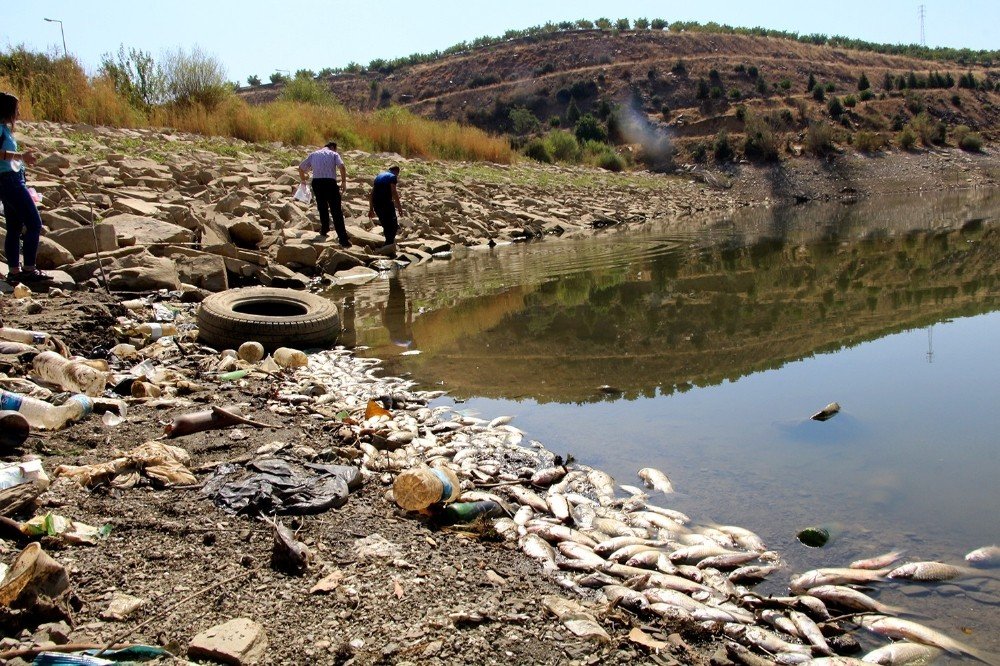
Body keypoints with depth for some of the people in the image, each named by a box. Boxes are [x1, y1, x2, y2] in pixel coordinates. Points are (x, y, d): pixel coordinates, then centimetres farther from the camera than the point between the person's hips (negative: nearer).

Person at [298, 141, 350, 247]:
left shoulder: (313, 154, 22)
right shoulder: (334, 154, 11)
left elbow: (301, 168, 26)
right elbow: (342, 167, -8)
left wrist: (303, 181, 40)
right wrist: (344, 182, -3)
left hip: (316, 182, 3)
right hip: (330, 182, -3)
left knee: (322, 207, 25)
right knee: (336, 210, -5)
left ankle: (324, 229, 36)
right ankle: (343, 239, -11)